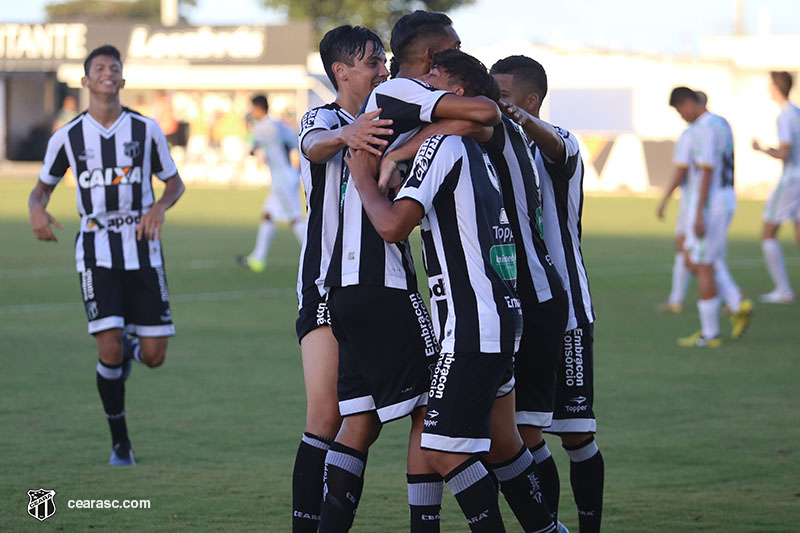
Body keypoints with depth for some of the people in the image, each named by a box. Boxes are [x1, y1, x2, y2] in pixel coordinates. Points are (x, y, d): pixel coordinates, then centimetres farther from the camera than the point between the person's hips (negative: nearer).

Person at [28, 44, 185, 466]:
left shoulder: (145, 130, 2)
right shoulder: (68, 138, 1)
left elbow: (175, 182, 11)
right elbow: (42, 187, 13)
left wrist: (160, 206, -12)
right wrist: (37, 210, -11)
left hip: (143, 252, 1)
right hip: (97, 252, -1)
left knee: (154, 356, -2)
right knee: (109, 349, -14)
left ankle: (131, 347, 38)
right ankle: (120, 442, 4)